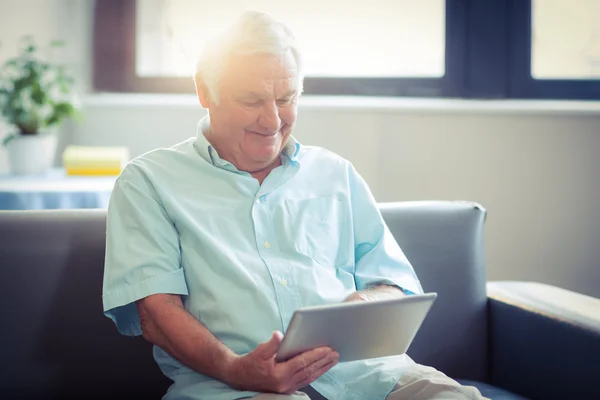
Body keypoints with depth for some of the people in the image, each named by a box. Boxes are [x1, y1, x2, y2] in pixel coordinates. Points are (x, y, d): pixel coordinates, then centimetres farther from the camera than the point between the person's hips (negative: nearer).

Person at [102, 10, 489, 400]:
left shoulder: (336, 174, 23)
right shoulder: (148, 181, 11)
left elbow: (398, 284, 21)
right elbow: (154, 308, -1)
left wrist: (366, 304, -4)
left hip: (359, 368, 4)